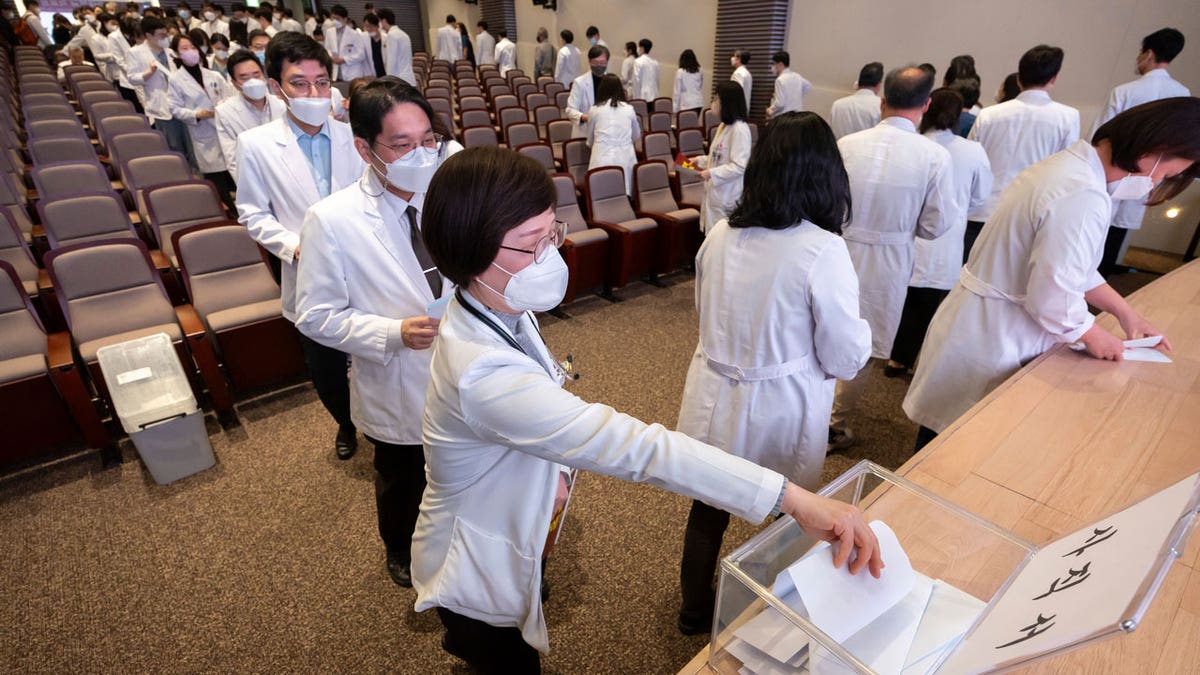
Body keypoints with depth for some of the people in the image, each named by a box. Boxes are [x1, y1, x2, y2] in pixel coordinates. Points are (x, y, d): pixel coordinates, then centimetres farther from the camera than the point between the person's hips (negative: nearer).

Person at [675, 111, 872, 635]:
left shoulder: (720, 235, -6)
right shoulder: (823, 250, -21)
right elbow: (846, 359, -13)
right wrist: (859, 329, 7)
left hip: (713, 403, 4)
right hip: (779, 413, -4)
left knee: (709, 505, 22)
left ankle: (694, 609, 46)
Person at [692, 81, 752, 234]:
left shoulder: (739, 129, -18)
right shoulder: (723, 125, 12)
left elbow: (740, 166, -24)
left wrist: (711, 174, -26)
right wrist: (700, 160, 10)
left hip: (729, 196, -10)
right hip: (715, 192, 10)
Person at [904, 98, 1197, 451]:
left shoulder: (1067, 164, 9)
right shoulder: (1083, 198, -24)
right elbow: (1052, 296, -23)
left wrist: (1124, 311, 18)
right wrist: (1094, 336, -4)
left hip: (983, 320, 10)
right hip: (992, 340, -10)